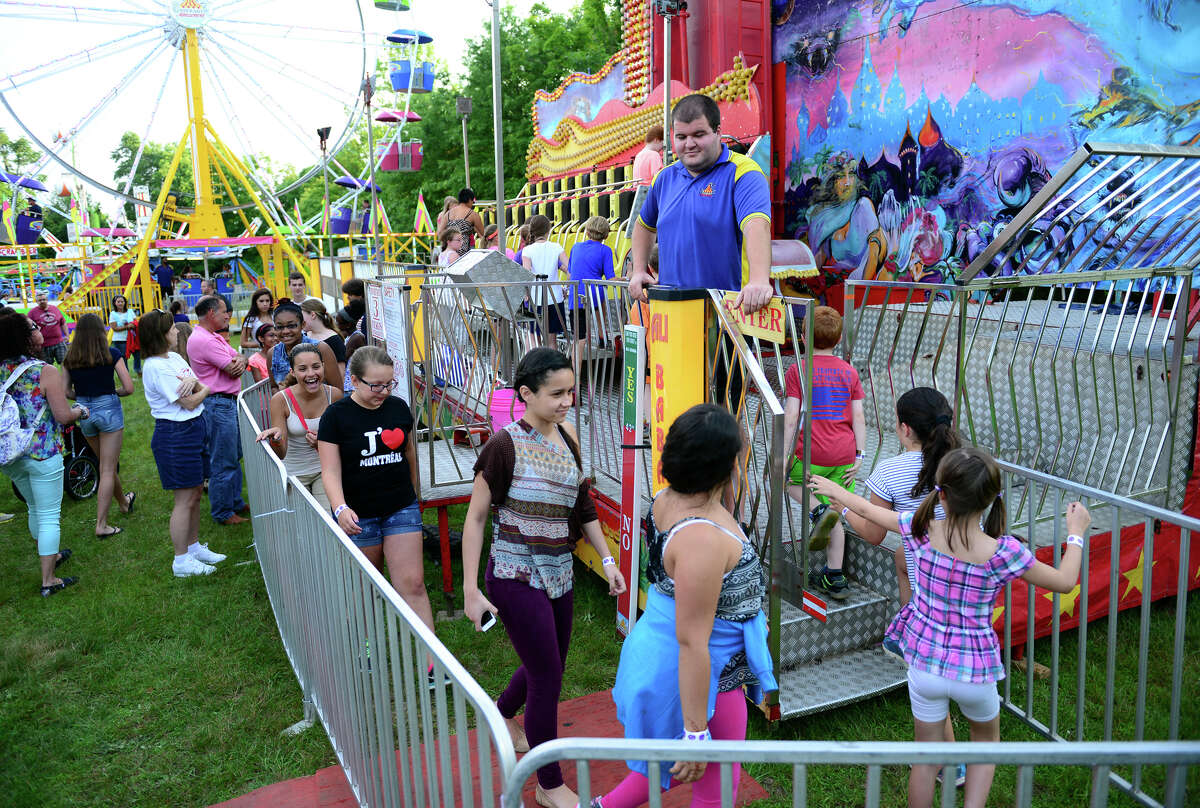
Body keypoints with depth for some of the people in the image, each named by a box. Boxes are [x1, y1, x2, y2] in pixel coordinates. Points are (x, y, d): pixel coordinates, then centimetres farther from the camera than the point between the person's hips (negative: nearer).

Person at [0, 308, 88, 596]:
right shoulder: (45, 372, -18)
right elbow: (63, 416, -17)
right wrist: (80, 411, 3)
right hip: (42, 455, -6)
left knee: (35, 508, 25)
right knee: (49, 516, 4)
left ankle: (50, 555, 45)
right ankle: (48, 580, 10)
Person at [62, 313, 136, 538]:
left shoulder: (69, 358, 1)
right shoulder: (112, 353, -9)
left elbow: (65, 392, 0)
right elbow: (129, 388, -11)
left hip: (84, 412, 4)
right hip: (109, 410, -4)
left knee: (106, 463, 22)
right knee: (108, 469, 0)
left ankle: (124, 502, 43)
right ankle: (101, 525, -1)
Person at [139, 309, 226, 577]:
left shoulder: (174, 357, 10)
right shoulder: (156, 367, -18)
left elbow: (200, 389, 8)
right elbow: (189, 402, -18)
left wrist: (194, 381, -15)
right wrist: (205, 389, 1)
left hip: (194, 429, 9)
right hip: (174, 435, -9)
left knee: (195, 493, 17)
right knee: (185, 499, -2)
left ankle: (194, 547, 31)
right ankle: (181, 561, 9)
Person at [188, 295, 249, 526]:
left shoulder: (215, 336, 14)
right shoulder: (204, 340, -19)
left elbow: (239, 358, 11)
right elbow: (232, 370, -18)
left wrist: (239, 360, -13)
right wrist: (234, 363, 5)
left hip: (229, 403, 11)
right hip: (218, 405, -11)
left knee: (234, 457, 19)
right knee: (223, 463, -2)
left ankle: (236, 503, 31)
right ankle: (222, 513, 9)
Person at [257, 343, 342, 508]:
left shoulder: (334, 395, -8)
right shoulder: (280, 400, -14)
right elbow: (280, 454, -14)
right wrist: (275, 440, -35)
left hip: (324, 470, 1)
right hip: (294, 474, -1)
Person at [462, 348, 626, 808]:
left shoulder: (567, 438, 1)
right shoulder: (505, 446, -17)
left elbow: (582, 506, 12)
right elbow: (475, 518, -12)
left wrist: (607, 559, 7)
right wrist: (470, 589, -13)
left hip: (559, 575, 7)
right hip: (516, 577, -7)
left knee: (548, 666, 19)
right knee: (548, 676, -1)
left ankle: (502, 715, 51)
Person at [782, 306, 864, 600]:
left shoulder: (797, 370, -4)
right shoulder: (849, 372, 7)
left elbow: (791, 417, -9)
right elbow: (859, 417, 3)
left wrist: (785, 455, -6)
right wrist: (859, 455, 6)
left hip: (810, 454, -3)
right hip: (843, 455, 4)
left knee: (791, 481, 26)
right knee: (835, 515, 15)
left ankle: (819, 510, -4)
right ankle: (835, 578, 16)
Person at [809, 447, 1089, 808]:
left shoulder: (922, 530, -16)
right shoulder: (1003, 551, -21)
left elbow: (867, 510, 1)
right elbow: (1064, 581, -6)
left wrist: (836, 489, 20)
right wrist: (1076, 533, 9)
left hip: (924, 665, 1)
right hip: (975, 672, -1)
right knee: (987, 739, 30)